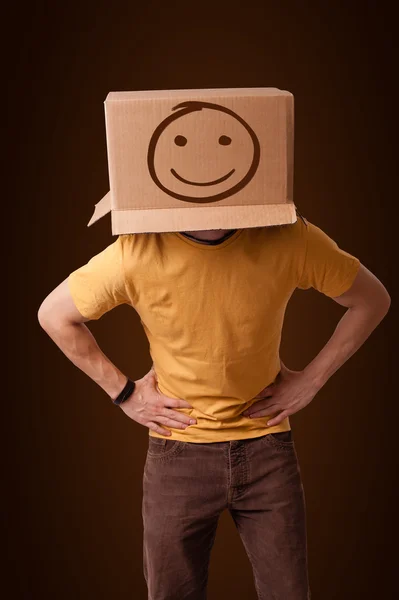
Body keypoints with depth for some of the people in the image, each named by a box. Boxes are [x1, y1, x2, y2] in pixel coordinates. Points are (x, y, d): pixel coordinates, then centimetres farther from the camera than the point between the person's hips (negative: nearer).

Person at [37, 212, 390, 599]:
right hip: (178, 454, 0)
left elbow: (372, 300, 0)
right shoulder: (136, 253, -18)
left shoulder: (290, 239, -16)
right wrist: (123, 393, -3)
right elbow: (53, 314, -2)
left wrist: (311, 379, -3)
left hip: (267, 449, 1)